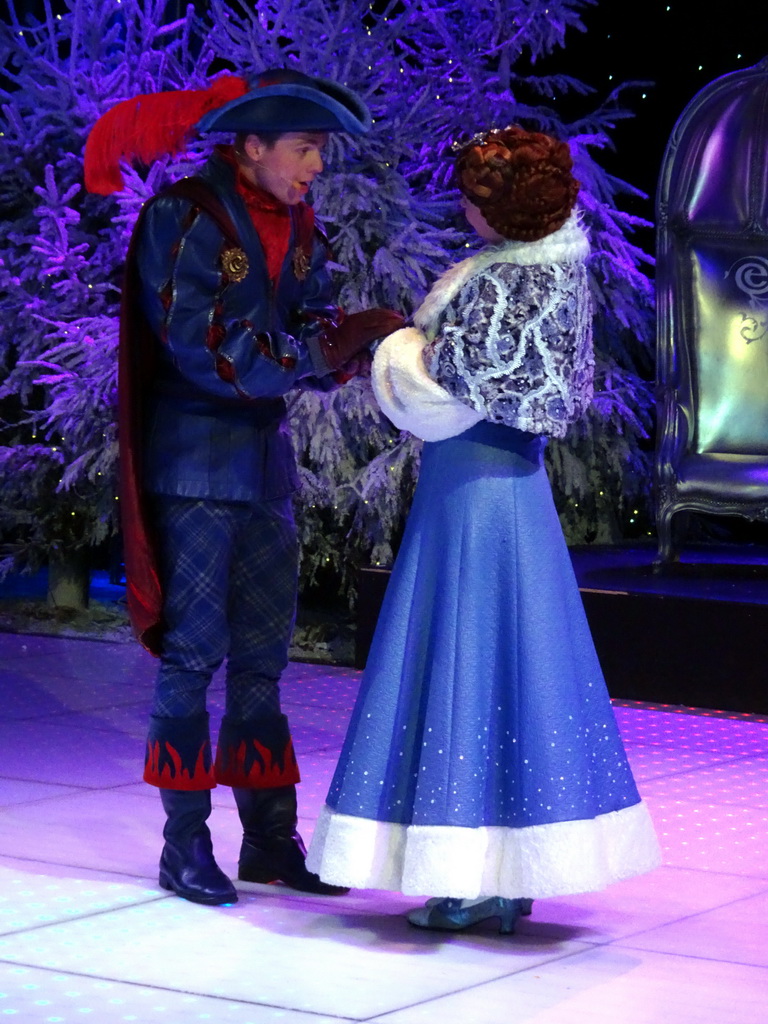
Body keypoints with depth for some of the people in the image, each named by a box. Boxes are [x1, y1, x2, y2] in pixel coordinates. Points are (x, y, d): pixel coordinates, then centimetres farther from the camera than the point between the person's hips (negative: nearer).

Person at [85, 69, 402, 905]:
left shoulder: (298, 228, 10)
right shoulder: (185, 218, -12)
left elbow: (314, 335, 10)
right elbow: (203, 345, -20)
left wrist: (350, 341, -12)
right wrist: (324, 348, -21)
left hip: (266, 457, 7)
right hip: (195, 458, -7)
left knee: (263, 656, 9)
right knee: (192, 653, -3)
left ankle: (270, 838, 16)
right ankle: (184, 844, 5)